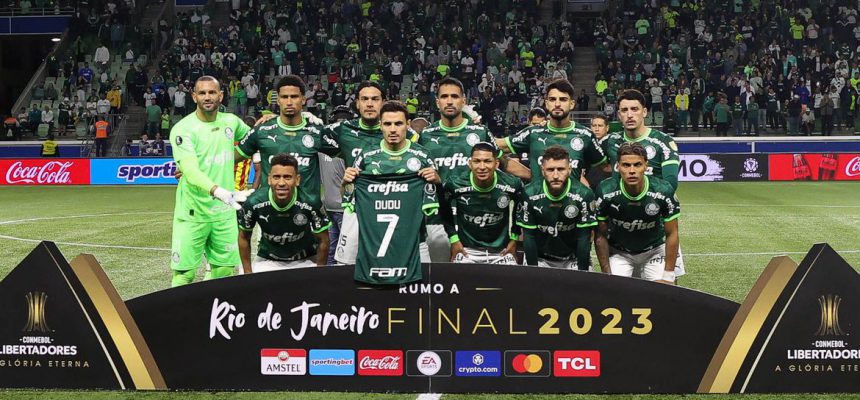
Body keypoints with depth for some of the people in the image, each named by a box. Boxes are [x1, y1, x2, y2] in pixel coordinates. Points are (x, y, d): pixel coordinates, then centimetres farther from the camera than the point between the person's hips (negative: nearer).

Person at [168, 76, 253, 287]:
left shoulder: (231, 121, 4)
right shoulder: (183, 129, -14)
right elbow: (191, 172, -28)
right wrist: (222, 193, -43)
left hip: (225, 213, 5)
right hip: (193, 213, -5)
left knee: (224, 271, 10)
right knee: (184, 274, -2)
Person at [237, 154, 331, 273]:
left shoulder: (311, 203, -25)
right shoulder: (254, 203, -21)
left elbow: (323, 241, -10)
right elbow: (244, 237, -4)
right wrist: (248, 273, -2)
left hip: (305, 261, 0)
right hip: (267, 261, 1)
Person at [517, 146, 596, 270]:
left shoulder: (584, 195, -17)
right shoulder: (529, 194, -14)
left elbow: (584, 238, -13)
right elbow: (529, 237, -8)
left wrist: (583, 274, -15)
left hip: (574, 259, -1)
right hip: (540, 258, 1)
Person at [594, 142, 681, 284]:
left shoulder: (664, 191, -23)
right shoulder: (605, 192, -23)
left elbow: (671, 235, -12)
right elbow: (601, 236, -11)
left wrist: (668, 276, -13)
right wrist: (607, 274, -11)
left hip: (654, 250, 0)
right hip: (618, 251, 0)